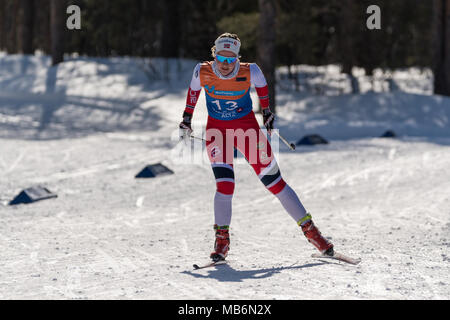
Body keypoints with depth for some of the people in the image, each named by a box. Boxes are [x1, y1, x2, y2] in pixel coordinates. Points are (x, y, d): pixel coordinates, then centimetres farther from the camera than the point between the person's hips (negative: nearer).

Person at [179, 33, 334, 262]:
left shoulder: (249, 72, -20)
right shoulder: (203, 72, -16)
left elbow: (261, 84, 4)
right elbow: (194, 91, 6)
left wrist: (267, 111, 15)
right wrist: (187, 118, 15)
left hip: (247, 126, 0)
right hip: (217, 129, 1)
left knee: (274, 182, -1)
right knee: (225, 186, -15)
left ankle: (310, 230, 7)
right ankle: (221, 240, 3)